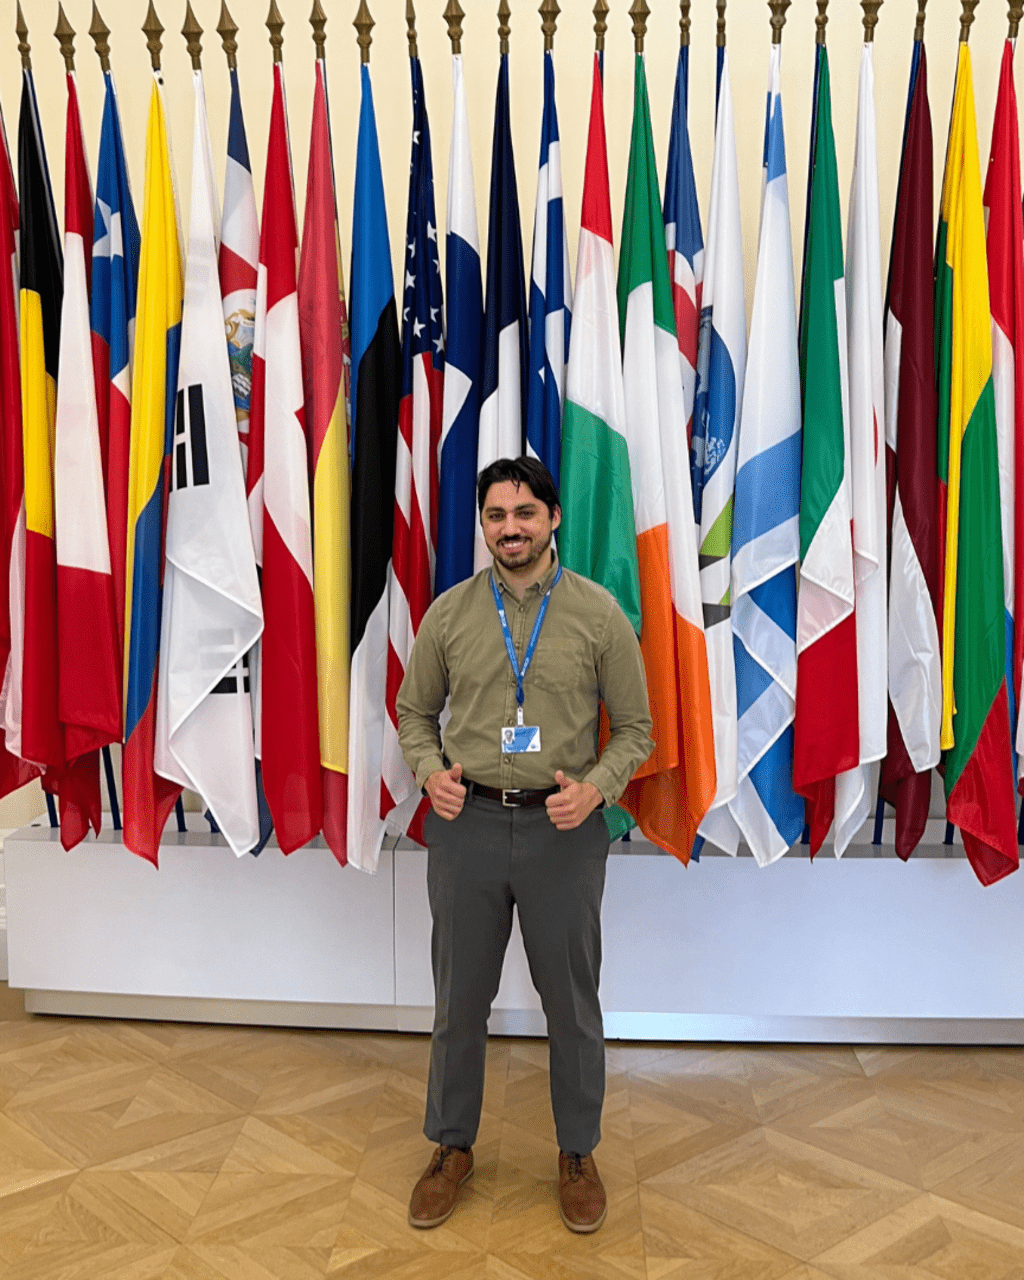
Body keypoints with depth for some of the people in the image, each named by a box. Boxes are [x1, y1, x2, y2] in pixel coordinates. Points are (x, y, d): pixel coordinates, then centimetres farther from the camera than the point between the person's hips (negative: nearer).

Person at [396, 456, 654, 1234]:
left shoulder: (599, 613, -5)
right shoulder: (449, 612, 0)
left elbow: (635, 728, 0)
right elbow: (415, 713, 10)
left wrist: (595, 788, -17)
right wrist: (430, 771, -10)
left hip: (564, 829, -1)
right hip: (467, 824, 2)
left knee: (573, 1003, 13)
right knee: (460, 999, 15)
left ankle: (578, 1154, 35)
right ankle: (453, 1148, 36)